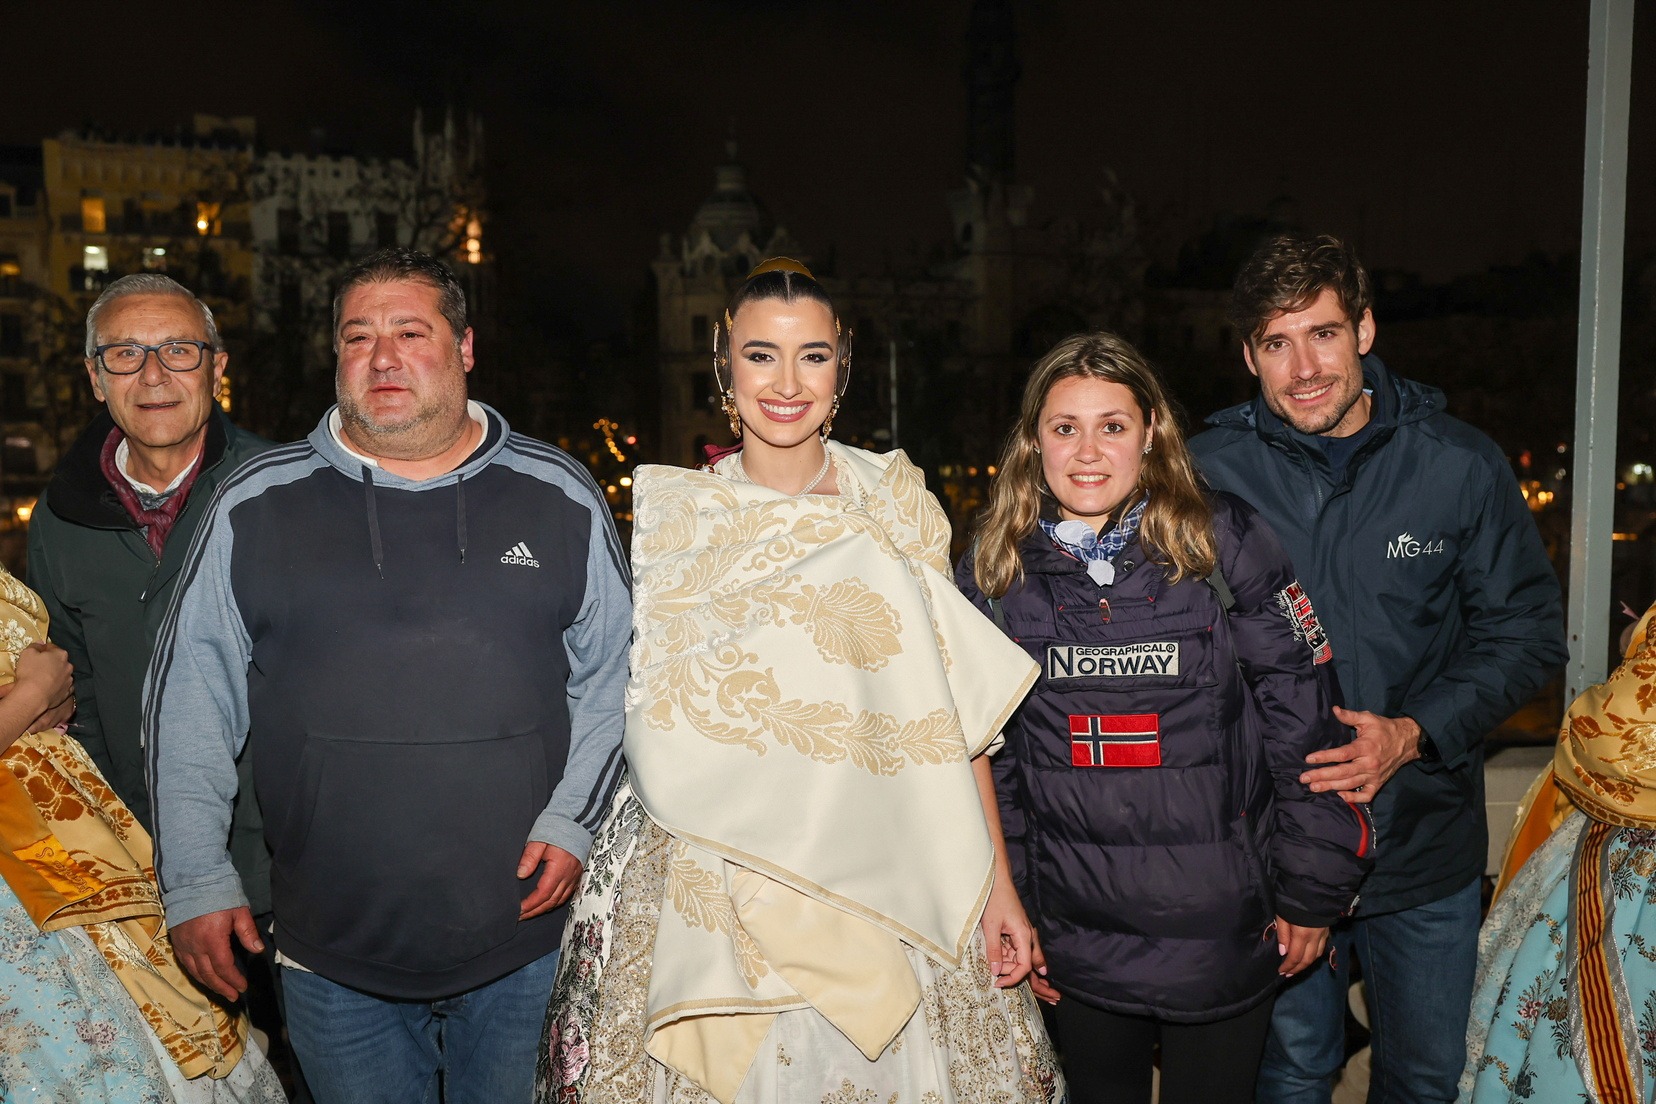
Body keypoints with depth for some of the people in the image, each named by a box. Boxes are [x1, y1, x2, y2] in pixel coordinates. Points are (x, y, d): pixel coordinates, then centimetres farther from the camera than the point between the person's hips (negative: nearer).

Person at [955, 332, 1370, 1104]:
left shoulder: (1224, 547, -9)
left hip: (1223, 938, -2)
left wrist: (1311, 893, -3)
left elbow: (1304, 728, -5)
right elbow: (983, 759, 4)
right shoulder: (993, 574, -2)